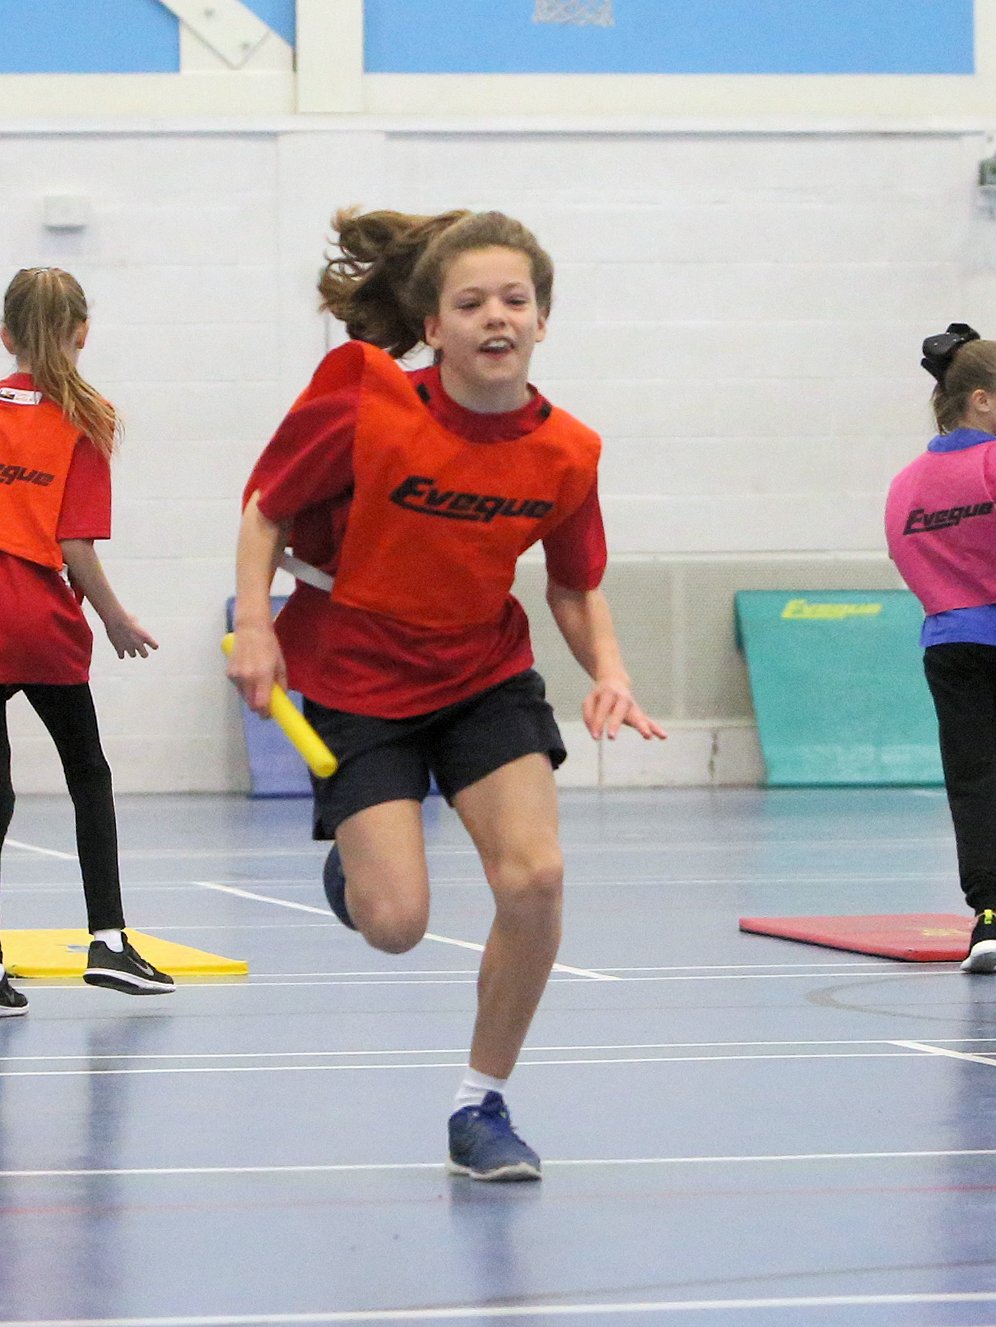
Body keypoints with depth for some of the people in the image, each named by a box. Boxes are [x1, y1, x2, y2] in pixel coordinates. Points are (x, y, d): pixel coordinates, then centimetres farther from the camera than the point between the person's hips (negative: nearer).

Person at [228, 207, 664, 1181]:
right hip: (358, 680, -3)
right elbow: (266, 510, -5)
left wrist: (608, 674, -14)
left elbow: (577, 588, 3)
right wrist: (253, 626, -16)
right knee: (396, 923, -13)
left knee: (534, 877, -18)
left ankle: (482, 1105, 4)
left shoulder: (564, 453, -12)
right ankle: (355, 863, 28)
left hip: (486, 675, 3)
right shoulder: (364, 407, -21)